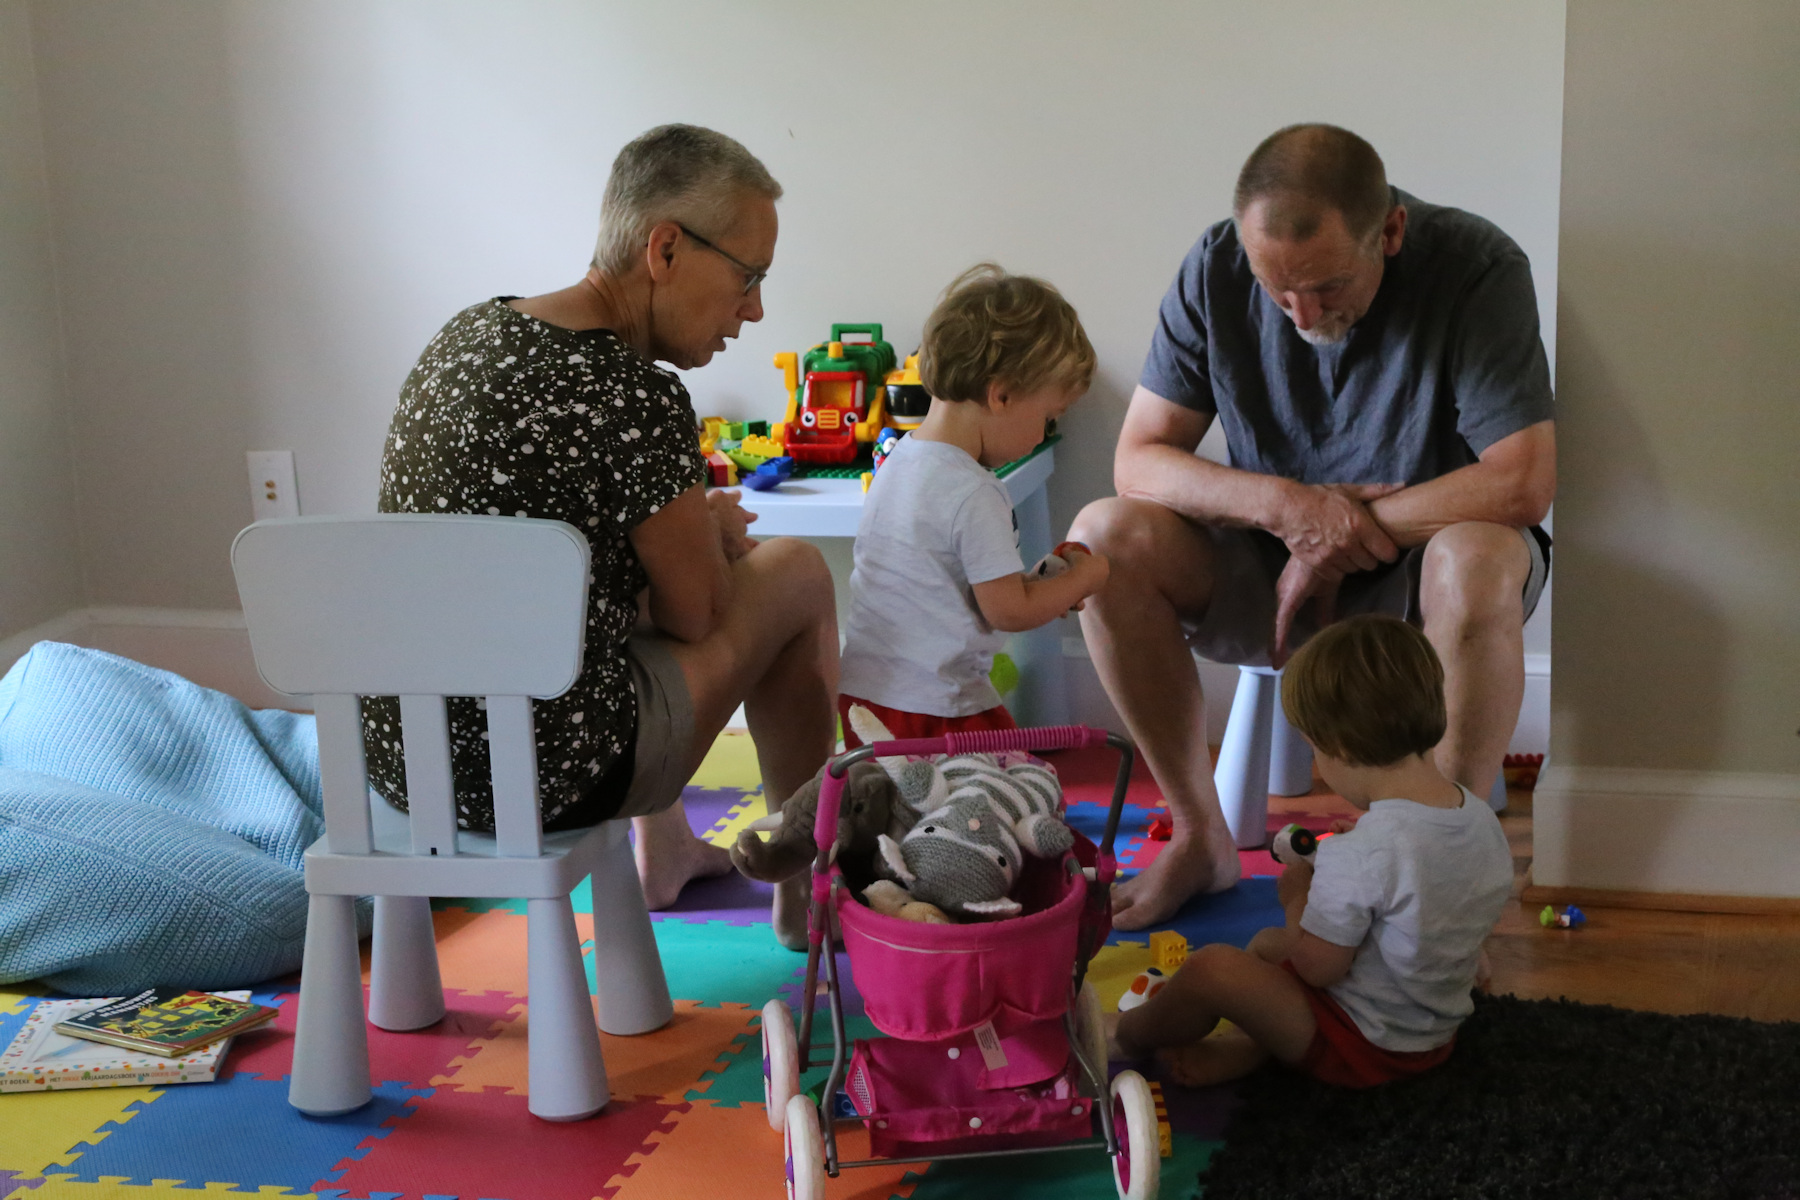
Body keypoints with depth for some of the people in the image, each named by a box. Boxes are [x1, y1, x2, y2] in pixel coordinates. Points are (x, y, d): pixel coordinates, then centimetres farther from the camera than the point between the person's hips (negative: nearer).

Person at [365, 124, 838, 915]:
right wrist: (719, 529, 13)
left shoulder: (465, 334, 4)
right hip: (543, 778, -8)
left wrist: (695, 527, 17)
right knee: (796, 572, 12)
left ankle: (666, 853, 47)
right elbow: (695, 613, -8)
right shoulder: (636, 395, -22)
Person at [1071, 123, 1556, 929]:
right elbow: (1138, 460, -10)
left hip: (1420, 566, -3)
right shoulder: (1215, 271, -10)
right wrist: (1285, 504, -26)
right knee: (1104, 536, -22)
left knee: (1476, 560, -38)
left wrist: (1342, 536, -21)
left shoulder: (1476, 268, -20)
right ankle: (1200, 838, -9)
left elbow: (1523, 484, -26)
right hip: (1271, 566, 3)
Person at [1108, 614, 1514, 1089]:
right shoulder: (1484, 820, -6)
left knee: (1210, 968, -10)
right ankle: (1240, 1047, 5)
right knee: (1266, 943, 23)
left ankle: (1128, 1036, 16)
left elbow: (1316, 967, -20)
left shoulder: (1357, 857, -32)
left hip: (1362, 1047, -9)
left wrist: (1298, 896, -1)